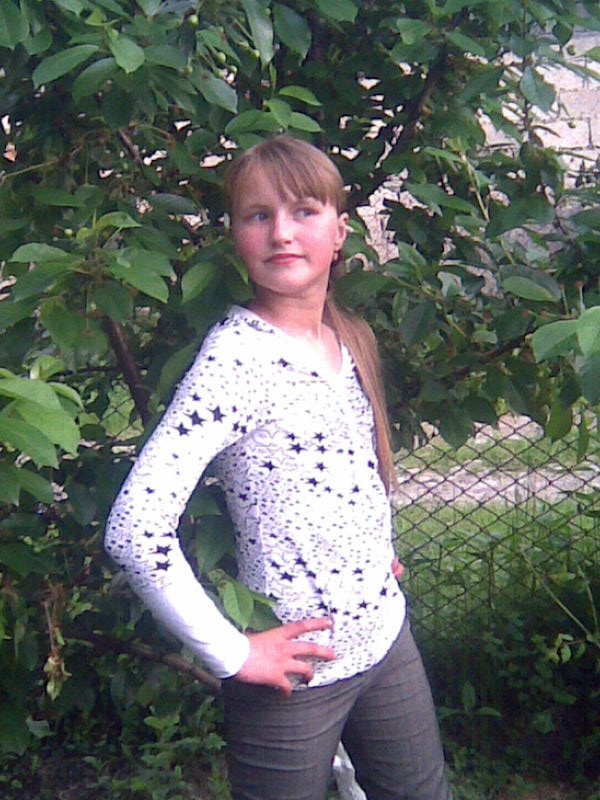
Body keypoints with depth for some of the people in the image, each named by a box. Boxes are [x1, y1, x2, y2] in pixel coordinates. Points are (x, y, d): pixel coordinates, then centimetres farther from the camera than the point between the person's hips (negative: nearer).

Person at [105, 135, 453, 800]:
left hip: (387, 635, 7)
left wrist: (380, 557, 9)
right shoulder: (236, 355, -20)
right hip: (297, 670, -7)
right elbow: (134, 527, -28)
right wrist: (232, 655, -20)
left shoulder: (350, 339, 3)